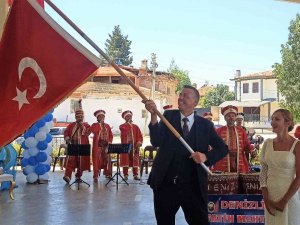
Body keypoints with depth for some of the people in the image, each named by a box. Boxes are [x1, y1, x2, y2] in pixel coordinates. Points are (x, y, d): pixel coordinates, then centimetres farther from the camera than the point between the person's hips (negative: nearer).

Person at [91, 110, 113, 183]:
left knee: (107, 160, 8)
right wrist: (100, 123, -16)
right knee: (97, 160, -7)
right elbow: (93, 131, -20)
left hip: (106, 145, 4)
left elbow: (111, 135, 17)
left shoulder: (107, 126, 16)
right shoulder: (94, 125, 3)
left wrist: (109, 142, 1)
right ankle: (96, 176, -5)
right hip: (97, 146, -4)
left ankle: (107, 174, 21)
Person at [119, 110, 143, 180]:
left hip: (134, 147, 2)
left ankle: (135, 175, 5)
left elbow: (140, 136, 6)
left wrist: (139, 142, -10)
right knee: (125, 161, -2)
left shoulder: (136, 127, 12)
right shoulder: (122, 126, 5)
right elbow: (125, 129, -19)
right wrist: (129, 123, -11)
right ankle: (125, 175, 5)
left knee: (135, 161, 1)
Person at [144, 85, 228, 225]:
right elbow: (156, 142, -12)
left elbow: (223, 148, 3)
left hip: (193, 186, -1)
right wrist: (154, 115, -27)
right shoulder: (169, 116, 1)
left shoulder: (205, 124, 2)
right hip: (165, 183, 1)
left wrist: (206, 156, -17)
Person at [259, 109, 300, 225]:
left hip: (289, 195, -3)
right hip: (270, 194, 4)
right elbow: (263, 171, 4)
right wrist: (266, 198, -5)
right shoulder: (268, 143, 2)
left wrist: (284, 201, -12)